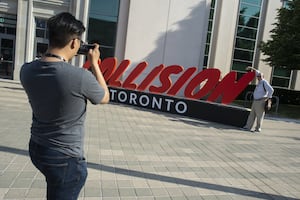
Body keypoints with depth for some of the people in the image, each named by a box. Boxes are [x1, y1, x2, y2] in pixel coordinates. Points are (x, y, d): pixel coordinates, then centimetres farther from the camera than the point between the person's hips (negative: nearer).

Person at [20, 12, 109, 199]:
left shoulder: (27, 71, -10)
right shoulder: (81, 76, -28)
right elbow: (105, 98, -6)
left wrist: (64, 59, 6)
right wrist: (94, 63, 1)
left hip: (36, 149, 6)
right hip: (65, 157, -6)